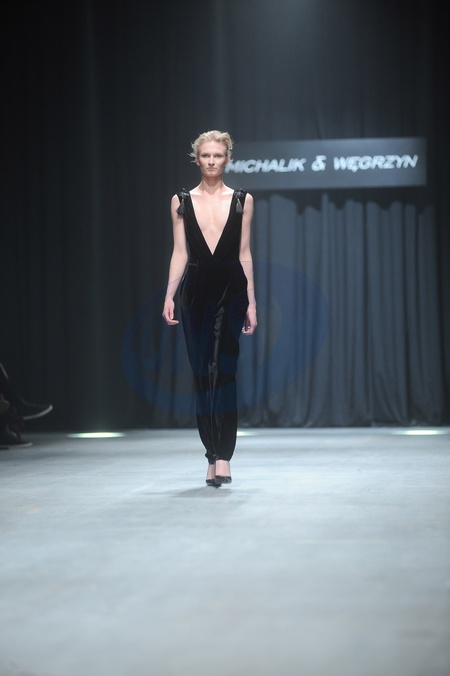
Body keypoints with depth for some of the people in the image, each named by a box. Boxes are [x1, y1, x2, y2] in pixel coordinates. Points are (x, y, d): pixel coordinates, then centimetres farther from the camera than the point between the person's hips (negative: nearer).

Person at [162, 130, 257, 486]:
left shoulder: (242, 200, 6)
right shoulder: (182, 201, 8)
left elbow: (244, 254, 7)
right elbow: (180, 253, 6)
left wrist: (251, 302, 4)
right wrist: (170, 296, -4)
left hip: (231, 289, -2)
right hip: (196, 289, 2)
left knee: (222, 369, -15)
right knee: (202, 373, 4)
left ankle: (222, 457, -19)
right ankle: (214, 457, 12)